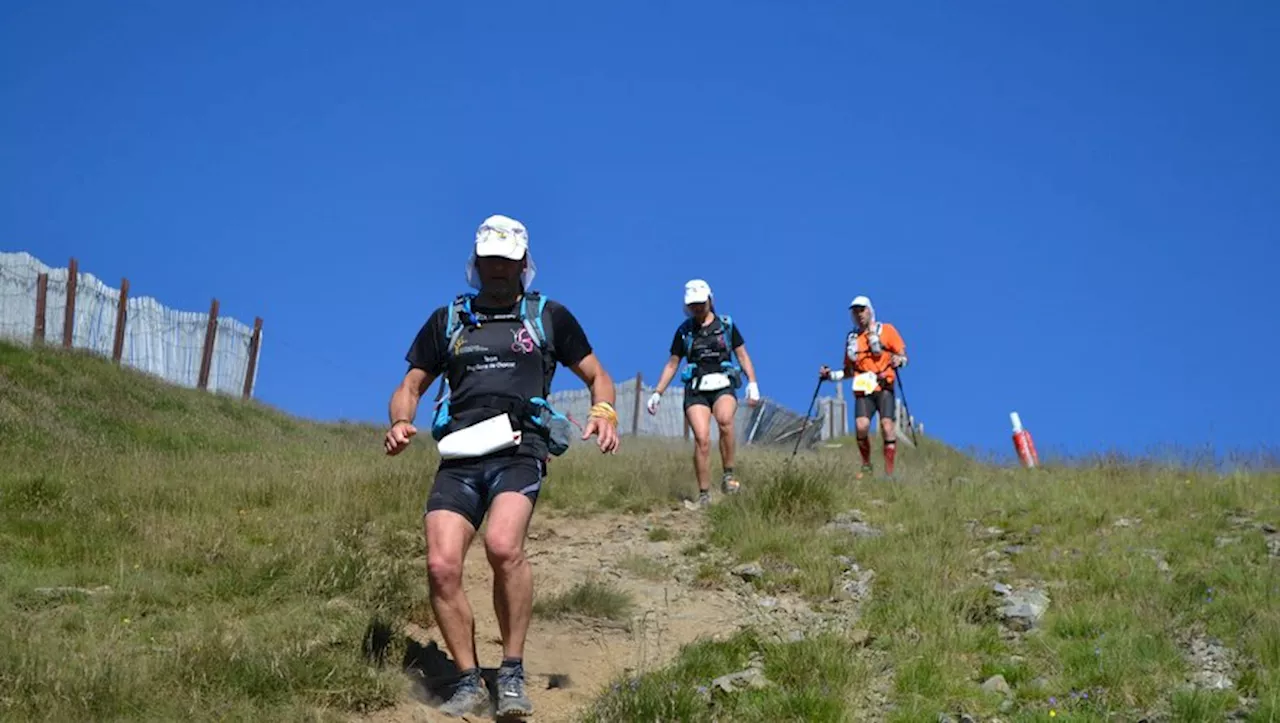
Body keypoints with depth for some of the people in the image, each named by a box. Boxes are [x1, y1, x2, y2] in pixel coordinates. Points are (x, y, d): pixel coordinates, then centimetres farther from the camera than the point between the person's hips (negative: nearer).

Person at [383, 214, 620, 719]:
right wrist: (400, 423, -2)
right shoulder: (447, 320, 20)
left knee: (502, 545, -30)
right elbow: (411, 386, 21)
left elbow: (598, 377, 18)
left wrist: (604, 412, -4)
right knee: (441, 566, -16)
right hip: (459, 458, 3)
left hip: (520, 451, -2)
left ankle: (512, 672, -14)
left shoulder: (550, 316, 15)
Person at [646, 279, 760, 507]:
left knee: (725, 419, -33)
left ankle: (728, 474, -22)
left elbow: (742, 355, 11)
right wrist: (657, 393, 8)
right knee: (702, 439, -17)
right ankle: (704, 494, -9)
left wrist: (753, 383, -2)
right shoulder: (684, 330, 11)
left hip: (723, 385, -1)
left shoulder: (726, 325, 9)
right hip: (696, 389, 1)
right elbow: (672, 364, 16)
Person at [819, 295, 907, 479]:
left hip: (884, 388, -2)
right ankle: (866, 465, 6)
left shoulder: (886, 330, 7)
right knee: (861, 426, -17)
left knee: (887, 425, -17)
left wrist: (899, 360, -19)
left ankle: (889, 472, -11)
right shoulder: (852, 338, 18)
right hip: (863, 390, 2)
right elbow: (848, 371, 24)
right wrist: (830, 375, 9)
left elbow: (903, 355, 4)